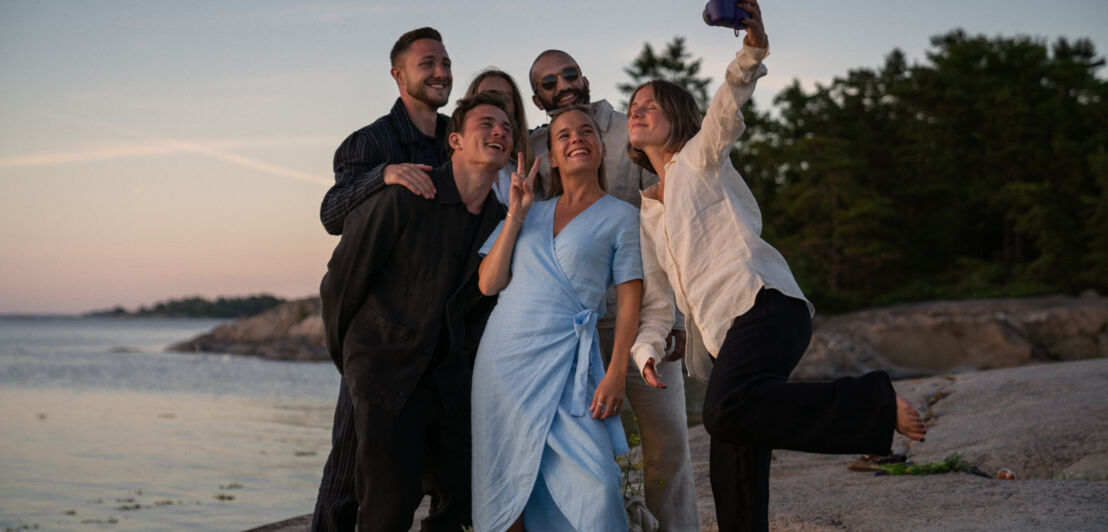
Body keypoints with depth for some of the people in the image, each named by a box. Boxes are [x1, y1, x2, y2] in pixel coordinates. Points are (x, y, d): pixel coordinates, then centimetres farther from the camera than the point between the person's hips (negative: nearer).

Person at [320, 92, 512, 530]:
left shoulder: (501, 221, 4)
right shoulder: (404, 198, -11)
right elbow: (341, 279, -1)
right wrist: (345, 356, 10)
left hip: (450, 379, 5)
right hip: (387, 374, -5)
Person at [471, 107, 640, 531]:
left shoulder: (621, 217, 6)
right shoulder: (530, 212, 17)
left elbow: (628, 302, 0)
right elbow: (488, 284, 8)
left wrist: (616, 375, -11)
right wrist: (516, 215, 3)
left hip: (567, 365, -3)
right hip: (503, 357, 4)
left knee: (595, 484, -16)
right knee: (506, 485, 3)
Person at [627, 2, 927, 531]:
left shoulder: (699, 157, 9)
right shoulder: (647, 214, 27)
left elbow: (726, 109, -12)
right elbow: (655, 298, 24)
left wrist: (751, 54, -32)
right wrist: (646, 348, 4)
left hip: (761, 306, -7)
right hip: (724, 338, 8)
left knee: (726, 413, -35)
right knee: (732, 476, 1)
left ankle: (874, 405, -26)